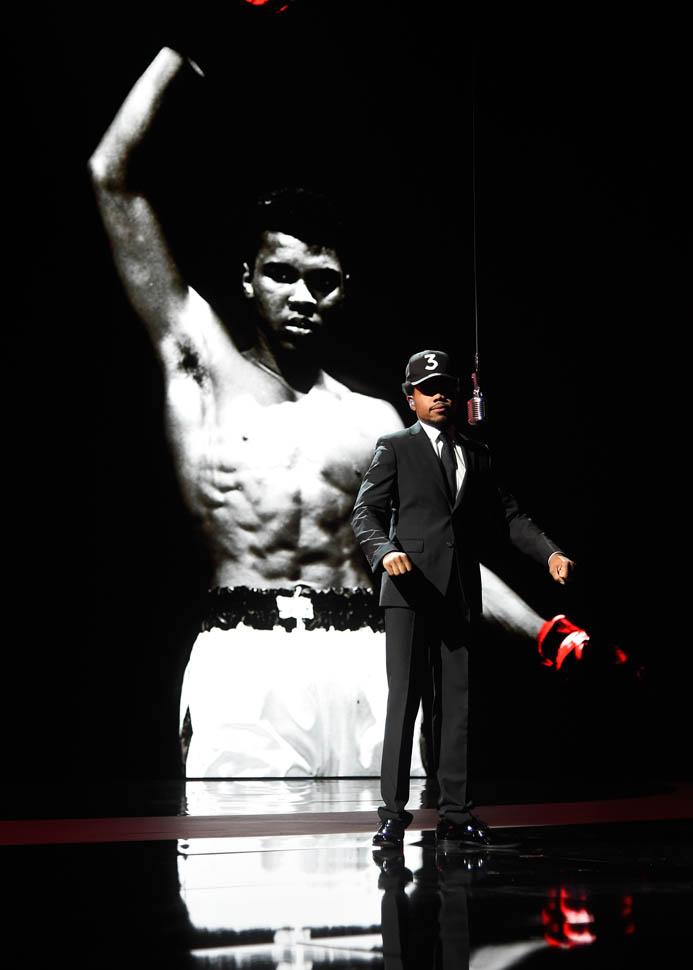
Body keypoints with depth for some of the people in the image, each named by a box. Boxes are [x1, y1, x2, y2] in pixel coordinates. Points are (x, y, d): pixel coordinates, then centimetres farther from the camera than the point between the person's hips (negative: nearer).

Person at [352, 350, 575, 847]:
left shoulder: (476, 455, 19)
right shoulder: (395, 447, 6)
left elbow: (508, 515, 16)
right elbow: (366, 513, -2)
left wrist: (550, 552, 0)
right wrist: (385, 551, -23)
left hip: (460, 594, 4)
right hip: (410, 587, -4)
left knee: (458, 700, 5)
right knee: (404, 695, -8)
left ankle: (455, 813, 11)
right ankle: (393, 812, -5)